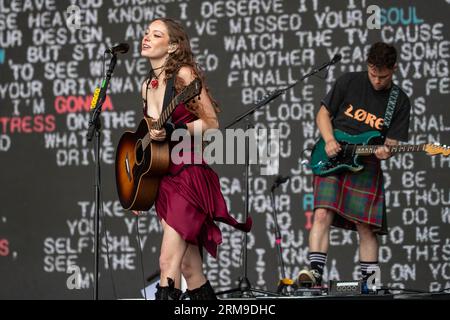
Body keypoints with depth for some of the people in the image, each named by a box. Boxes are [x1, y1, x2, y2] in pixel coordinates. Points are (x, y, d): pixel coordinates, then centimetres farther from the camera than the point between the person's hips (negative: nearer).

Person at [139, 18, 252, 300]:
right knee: (190, 269, 8)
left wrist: (171, 131, -26)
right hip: (162, 178, 8)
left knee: (168, 262, -16)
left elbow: (211, 123, -12)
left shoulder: (184, 74, -8)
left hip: (189, 174, -8)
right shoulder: (148, 85, 14)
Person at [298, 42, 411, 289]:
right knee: (322, 215, -19)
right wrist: (329, 141, -10)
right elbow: (323, 113, 7)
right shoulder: (349, 82, 1)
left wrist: (385, 151, -23)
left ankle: (369, 281, 8)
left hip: (366, 167, 1)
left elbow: (392, 141, 0)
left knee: (366, 227, -1)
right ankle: (315, 273, -23)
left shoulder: (400, 102, 1)